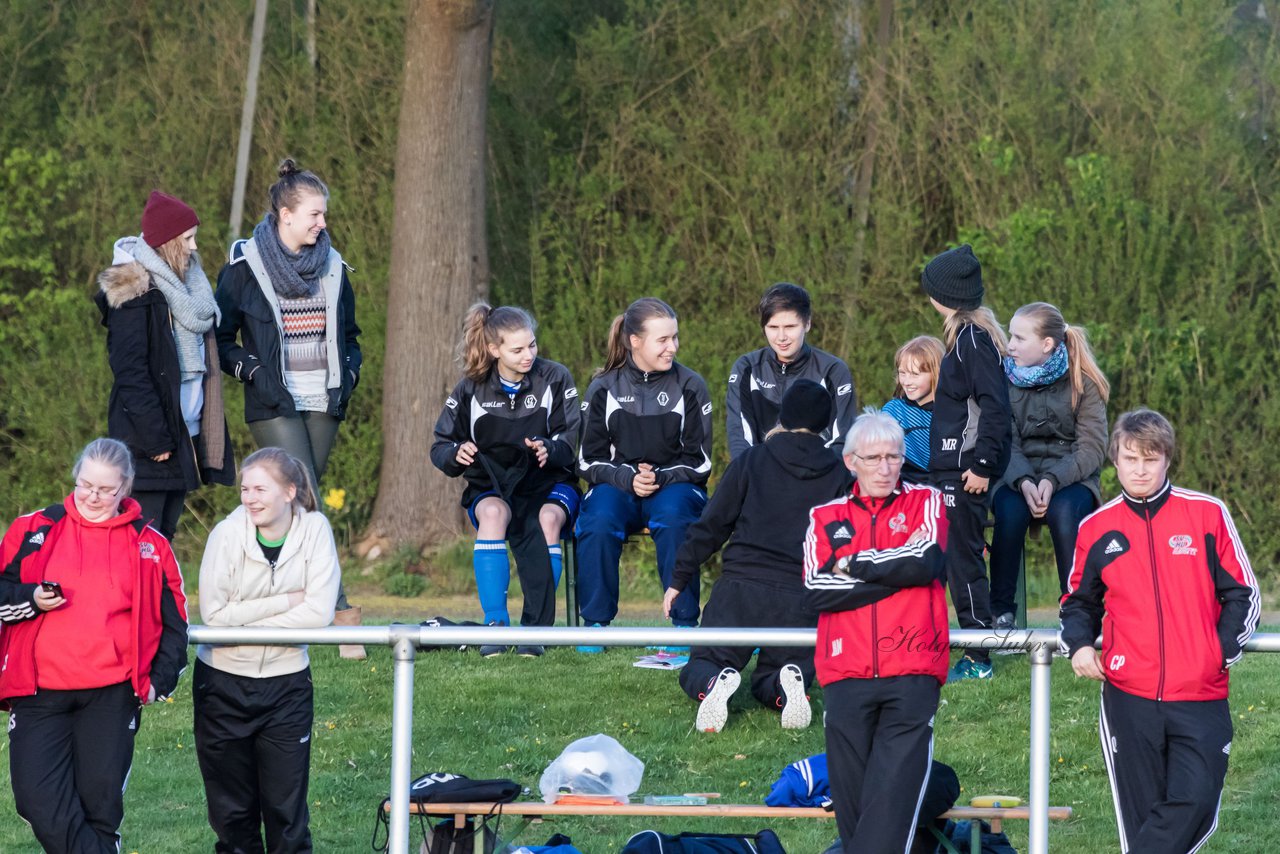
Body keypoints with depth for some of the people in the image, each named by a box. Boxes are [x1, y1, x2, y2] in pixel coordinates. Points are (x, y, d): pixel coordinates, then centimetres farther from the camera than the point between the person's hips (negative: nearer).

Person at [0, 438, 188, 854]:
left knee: (100, 800, 0)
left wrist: (160, 681, 5)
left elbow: (174, 621, 14)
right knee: (38, 799, -10)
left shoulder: (149, 545, 8)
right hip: (38, 692, 1)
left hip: (113, 694, 0)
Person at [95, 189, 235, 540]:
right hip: (150, 437, -8)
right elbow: (130, 372, -16)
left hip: (186, 431, 8)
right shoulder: (134, 292, -12)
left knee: (164, 535, 10)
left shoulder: (188, 284, 15)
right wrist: (155, 438, -19)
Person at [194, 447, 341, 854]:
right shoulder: (227, 533, -11)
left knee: (286, 806, 2)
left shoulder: (314, 531, -9)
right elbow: (213, 615, -16)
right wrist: (286, 600, -17)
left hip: (286, 682, 0)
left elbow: (319, 612, -16)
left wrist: (246, 621, -18)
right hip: (224, 682, 0)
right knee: (232, 806, 9)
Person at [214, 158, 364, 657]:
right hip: (274, 406, -5)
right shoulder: (245, 268, -3)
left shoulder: (331, 268, 12)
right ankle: (343, 614, -22)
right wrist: (252, 371, -12)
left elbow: (349, 335, 24)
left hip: (323, 405, 5)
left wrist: (349, 372, 6)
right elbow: (219, 338, 1)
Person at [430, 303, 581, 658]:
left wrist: (549, 448, -28)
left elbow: (574, 439, -5)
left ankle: (536, 626, -33)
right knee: (493, 513, -37)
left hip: (548, 482, -1)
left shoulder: (555, 378, 0)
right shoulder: (471, 389, 3)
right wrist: (455, 454, -18)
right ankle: (495, 625, -35)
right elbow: (440, 446, 7)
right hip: (491, 485, 1)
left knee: (548, 518, -37)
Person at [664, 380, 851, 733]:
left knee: (699, 667, 10)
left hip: (740, 587, -1)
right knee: (768, 682, 18)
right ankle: (788, 685, -20)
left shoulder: (751, 461, 7)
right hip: (802, 595, 1)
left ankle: (714, 684, -27)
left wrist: (678, 580, 14)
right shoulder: (839, 475, 9)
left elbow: (710, 526, 7)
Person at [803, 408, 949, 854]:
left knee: (892, 797, -14)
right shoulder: (825, 518, 16)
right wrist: (895, 570, -4)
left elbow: (926, 562, -8)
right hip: (846, 678, 2)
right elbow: (816, 590, -2)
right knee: (853, 799, 2)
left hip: (911, 675, -2)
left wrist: (854, 564, 1)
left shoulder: (926, 501, 12)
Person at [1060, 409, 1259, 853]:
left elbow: (1243, 593, 6)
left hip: (1201, 696, -1)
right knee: (1142, 812, 3)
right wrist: (1079, 645, 1)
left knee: (1195, 802, -15)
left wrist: (1223, 650, -6)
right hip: (1129, 696, 1)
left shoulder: (1207, 514, 2)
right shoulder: (1096, 528, 8)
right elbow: (1080, 600, 20)